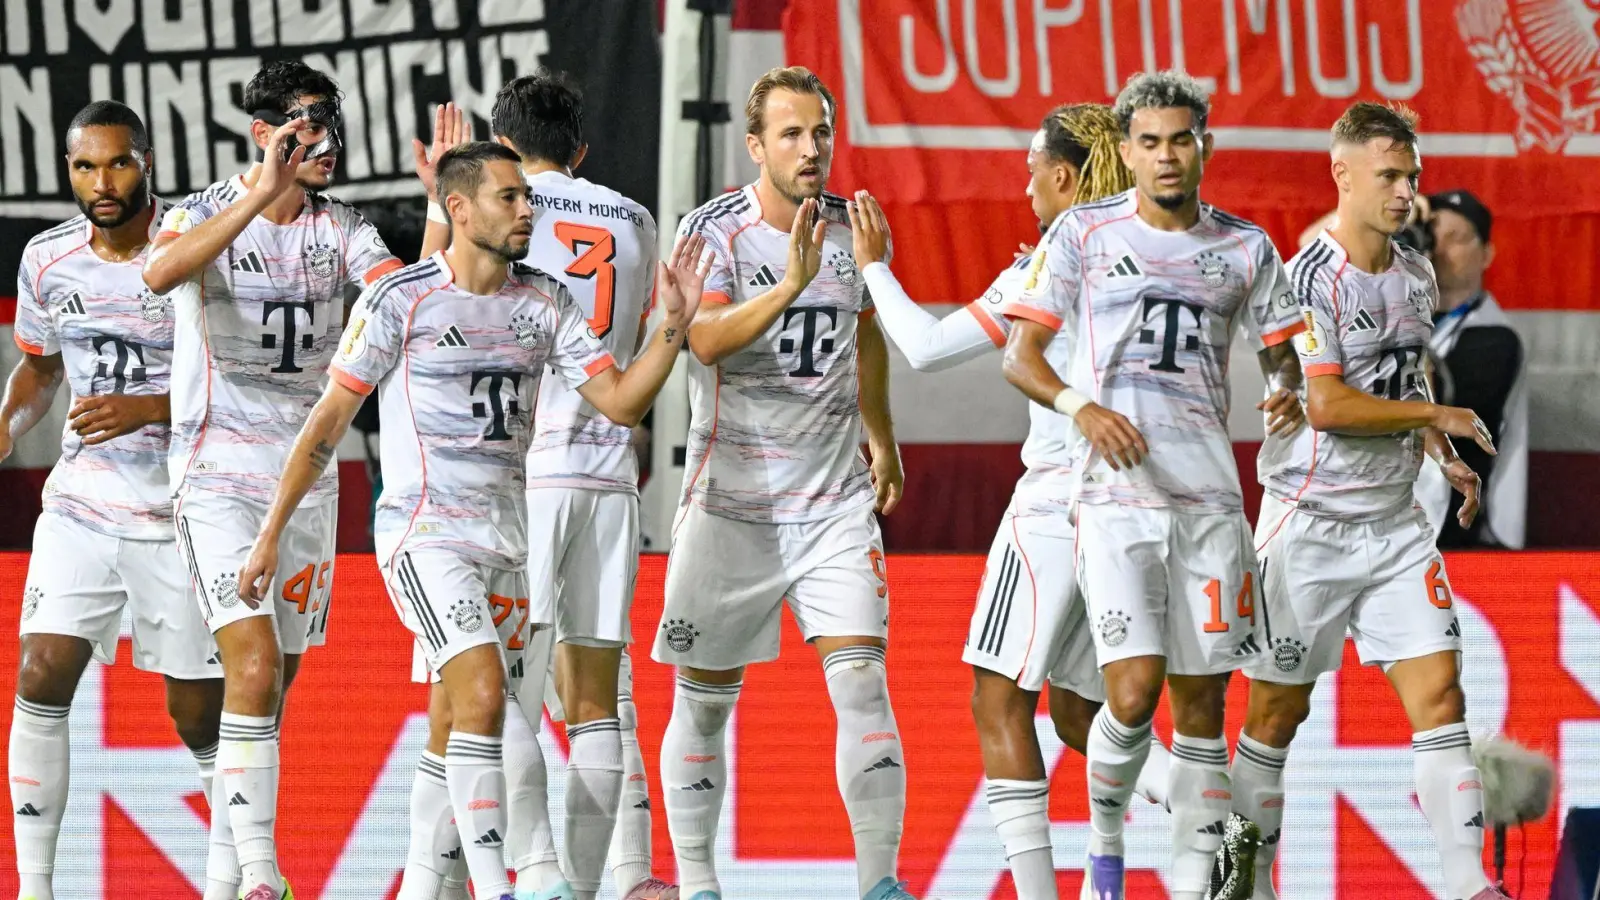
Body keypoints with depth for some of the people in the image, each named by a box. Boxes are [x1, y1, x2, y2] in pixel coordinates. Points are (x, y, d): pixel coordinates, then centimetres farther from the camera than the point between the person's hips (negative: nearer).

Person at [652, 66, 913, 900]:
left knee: (862, 682, -11)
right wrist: (790, 285, -39)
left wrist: (883, 442, 31)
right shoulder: (713, 230, -9)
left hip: (835, 498, 2)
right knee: (705, 699, 5)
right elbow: (707, 338, -26)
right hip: (731, 500, -2)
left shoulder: (851, 228, 4)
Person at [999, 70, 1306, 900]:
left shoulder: (1245, 247, 10)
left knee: (1201, 701, 3)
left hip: (1209, 496, 3)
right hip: (1116, 491, -3)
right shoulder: (1084, 233, 3)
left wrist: (1286, 391, -6)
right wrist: (1084, 409, -18)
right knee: (1134, 692, -16)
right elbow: (1020, 356, 1)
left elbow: (1280, 354, 19)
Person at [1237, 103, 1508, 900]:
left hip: (1394, 523, 6)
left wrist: (1443, 461, 10)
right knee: (1278, 710, 2)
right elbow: (1327, 405, -23)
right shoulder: (1309, 279, -14)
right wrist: (1437, 417, -14)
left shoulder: (1416, 276, 10)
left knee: (1439, 692, -5)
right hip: (1310, 523, -6)